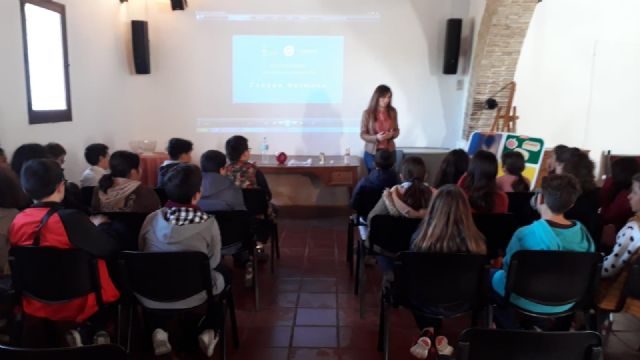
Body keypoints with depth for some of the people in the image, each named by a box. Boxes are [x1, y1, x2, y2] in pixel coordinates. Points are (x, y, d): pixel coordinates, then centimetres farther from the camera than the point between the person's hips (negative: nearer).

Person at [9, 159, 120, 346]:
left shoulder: (17, 221, -7)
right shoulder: (71, 218, -25)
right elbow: (109, 249, -21)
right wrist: (101, 225, -2)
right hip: (77, 304, -6)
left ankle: (82, 333, 17)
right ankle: (88, 331, 8)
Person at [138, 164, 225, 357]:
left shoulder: (151, 219, -10)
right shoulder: (208, 223, -17)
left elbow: (142, 253, 6)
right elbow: (213, 263, -4)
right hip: (193, 295, -2)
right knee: (222, 275, 26)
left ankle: (158, 331, 19)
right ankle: (209, 331, 15)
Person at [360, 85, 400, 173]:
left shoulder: (392, 112, -2)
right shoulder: (367, 113, -11)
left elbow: (397, 130, 8)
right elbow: (362, 135, -7)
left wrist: (392, 134, -15)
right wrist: (376, 138, -23)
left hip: (389, 151, 2)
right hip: (372, 153, -2)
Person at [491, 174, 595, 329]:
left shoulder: (525, 234, -29)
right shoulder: (582, 232, -13)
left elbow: (508, 268, -15)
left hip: (528, 302, -4)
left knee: (494, 276, 21)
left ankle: (511, 328, 32)